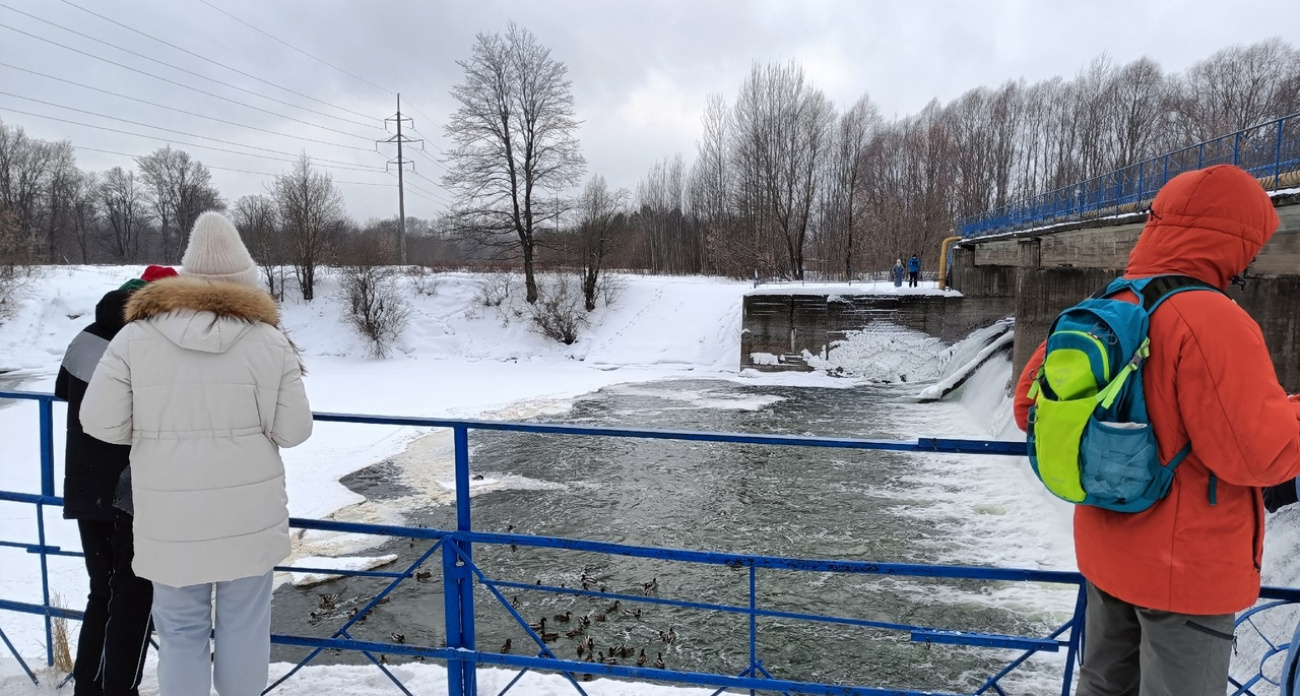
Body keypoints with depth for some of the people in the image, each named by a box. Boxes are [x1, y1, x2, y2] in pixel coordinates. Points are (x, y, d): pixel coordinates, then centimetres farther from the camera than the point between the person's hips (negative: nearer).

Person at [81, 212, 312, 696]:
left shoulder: (136, 336, -4)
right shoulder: (269, 340, -6)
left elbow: (101, 423, -3)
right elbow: (293, 430, -5)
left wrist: (159, 430, 13)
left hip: (171, 516, 0)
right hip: (249, 511, 0)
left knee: (181, 629, 13)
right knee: (244, 623, 13)